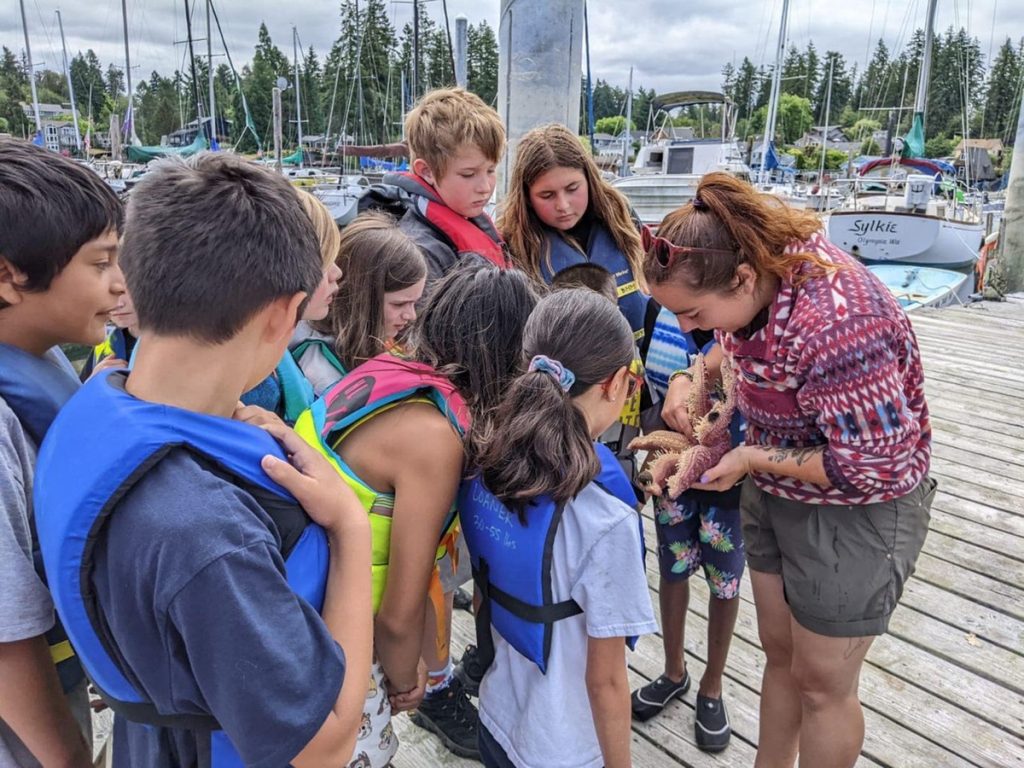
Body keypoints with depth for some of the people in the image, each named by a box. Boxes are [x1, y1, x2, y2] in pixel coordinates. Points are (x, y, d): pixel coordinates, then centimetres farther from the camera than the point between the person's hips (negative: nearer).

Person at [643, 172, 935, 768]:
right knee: (781, 656, 22)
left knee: (822, 684, 12)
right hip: (775, 495, 7)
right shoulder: (756, 271, -11)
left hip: (854, 513, -7)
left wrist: (752, 459, -21)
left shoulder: (834, 325, -36)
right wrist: (692, 379, -7)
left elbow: (877, 468, -28)